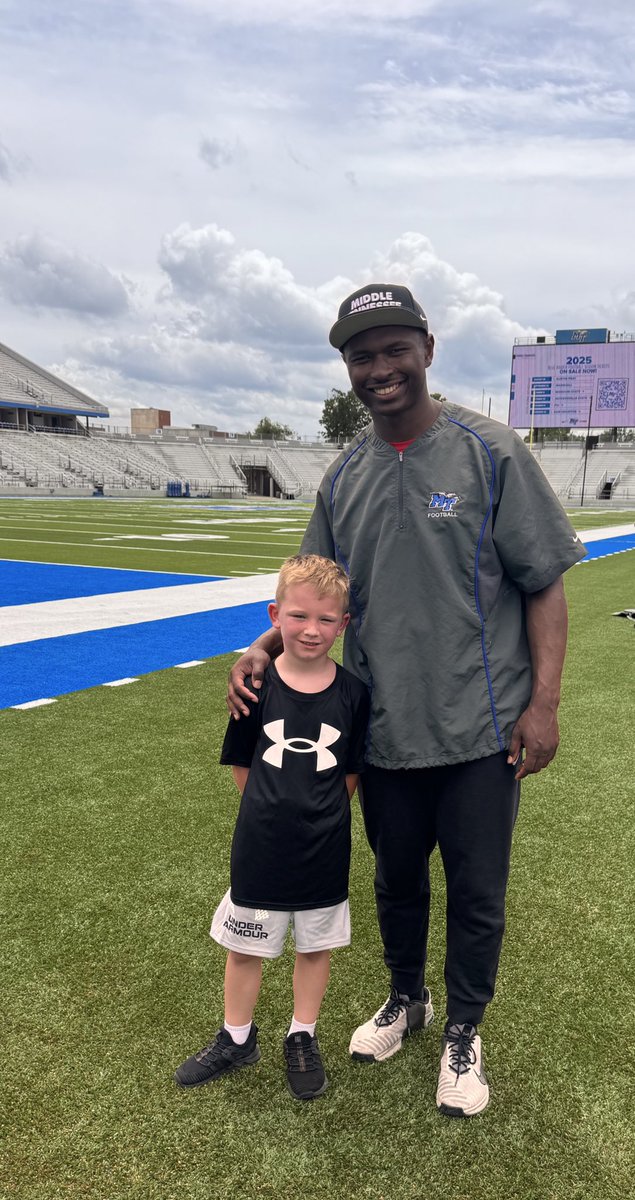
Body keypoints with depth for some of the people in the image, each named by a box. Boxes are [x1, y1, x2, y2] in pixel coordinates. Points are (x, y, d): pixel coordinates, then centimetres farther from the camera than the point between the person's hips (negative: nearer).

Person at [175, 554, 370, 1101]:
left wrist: (320, 815, -2)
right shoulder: (255, 684, -11)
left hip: (325, 849, 0)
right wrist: (275, 811, -1)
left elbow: (352, 772, 0)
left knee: (315, 945, 17)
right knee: (244, 947, 16)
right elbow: (241, 764, 0)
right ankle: (237, 1039, 39)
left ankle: (303, 1039, 40)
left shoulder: (353, 691, -10)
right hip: (260, 846, 0)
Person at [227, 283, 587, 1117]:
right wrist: (266, 649, -7)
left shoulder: (490, 453, -9)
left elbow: (544, 584, -8)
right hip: (385, 729, 4)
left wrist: (543, 702, -13)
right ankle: (406, 1000, 49)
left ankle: (464, 1032, 38)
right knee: (396, 880, 23)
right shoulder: (344, 477, 3)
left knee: (477, 893, 12)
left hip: (480, 732, -4)